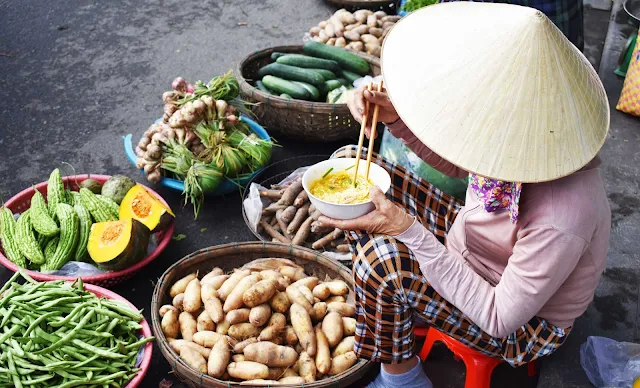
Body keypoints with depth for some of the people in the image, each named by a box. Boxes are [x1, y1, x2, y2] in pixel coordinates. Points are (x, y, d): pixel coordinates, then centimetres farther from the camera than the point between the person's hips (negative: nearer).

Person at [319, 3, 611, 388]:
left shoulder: (561, 220, -40)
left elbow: (501, 320, -29)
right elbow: (456, 161, 2)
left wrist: (410, 231, -35)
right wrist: (395, 116, -16)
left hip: (524, 325, -7)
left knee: (380, 260, -32)